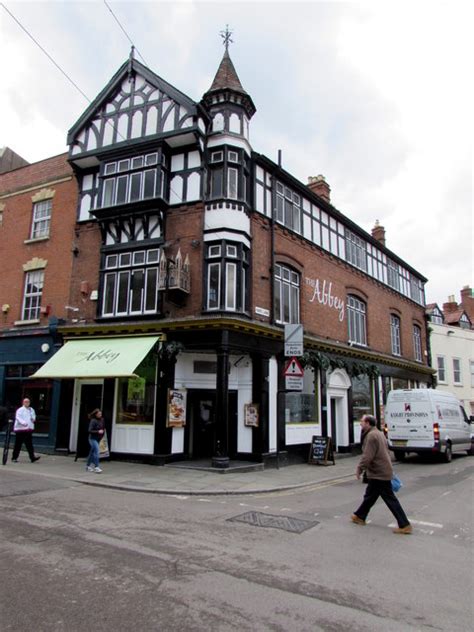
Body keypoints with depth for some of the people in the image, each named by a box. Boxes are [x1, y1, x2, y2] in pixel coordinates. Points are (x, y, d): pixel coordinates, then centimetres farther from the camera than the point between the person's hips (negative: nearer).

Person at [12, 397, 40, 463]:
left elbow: (34, 416, 29)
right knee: (18, 445, 2)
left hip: (29, 429, 6)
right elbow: (18, 417, -21)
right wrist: (23, 422, -36)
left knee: (29, 444, 3)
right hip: (20, 429, -6)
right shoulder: (20, 410, -7)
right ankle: (14, 458, 15)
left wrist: (33, 419, 6)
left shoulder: (32, 410, 15)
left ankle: (32, 457, -1)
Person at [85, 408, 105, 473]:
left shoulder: (102, 420, 4)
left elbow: (103, 428, 20)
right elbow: (90, 431, -19)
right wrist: (98, 432, -26)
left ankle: (88, 465, 29)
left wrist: (103, 430, 4)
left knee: (92, 452, 16)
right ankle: (96, 467, -16)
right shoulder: (93, 421, -17)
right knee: (96, 451, -17)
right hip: (93, 438, -7)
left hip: (98, 439, 7)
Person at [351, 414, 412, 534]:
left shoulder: (371, 436, -20)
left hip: (379, 474, -10)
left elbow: (367, 457, -25)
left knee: (390, 499, -3)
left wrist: (359, 469, -14)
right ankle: (360, 516, 29)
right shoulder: (378, 433, 14)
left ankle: (404, 525, 2)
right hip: (382, 471, 10)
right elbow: (384, 453, 20)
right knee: (369, 496, 18)